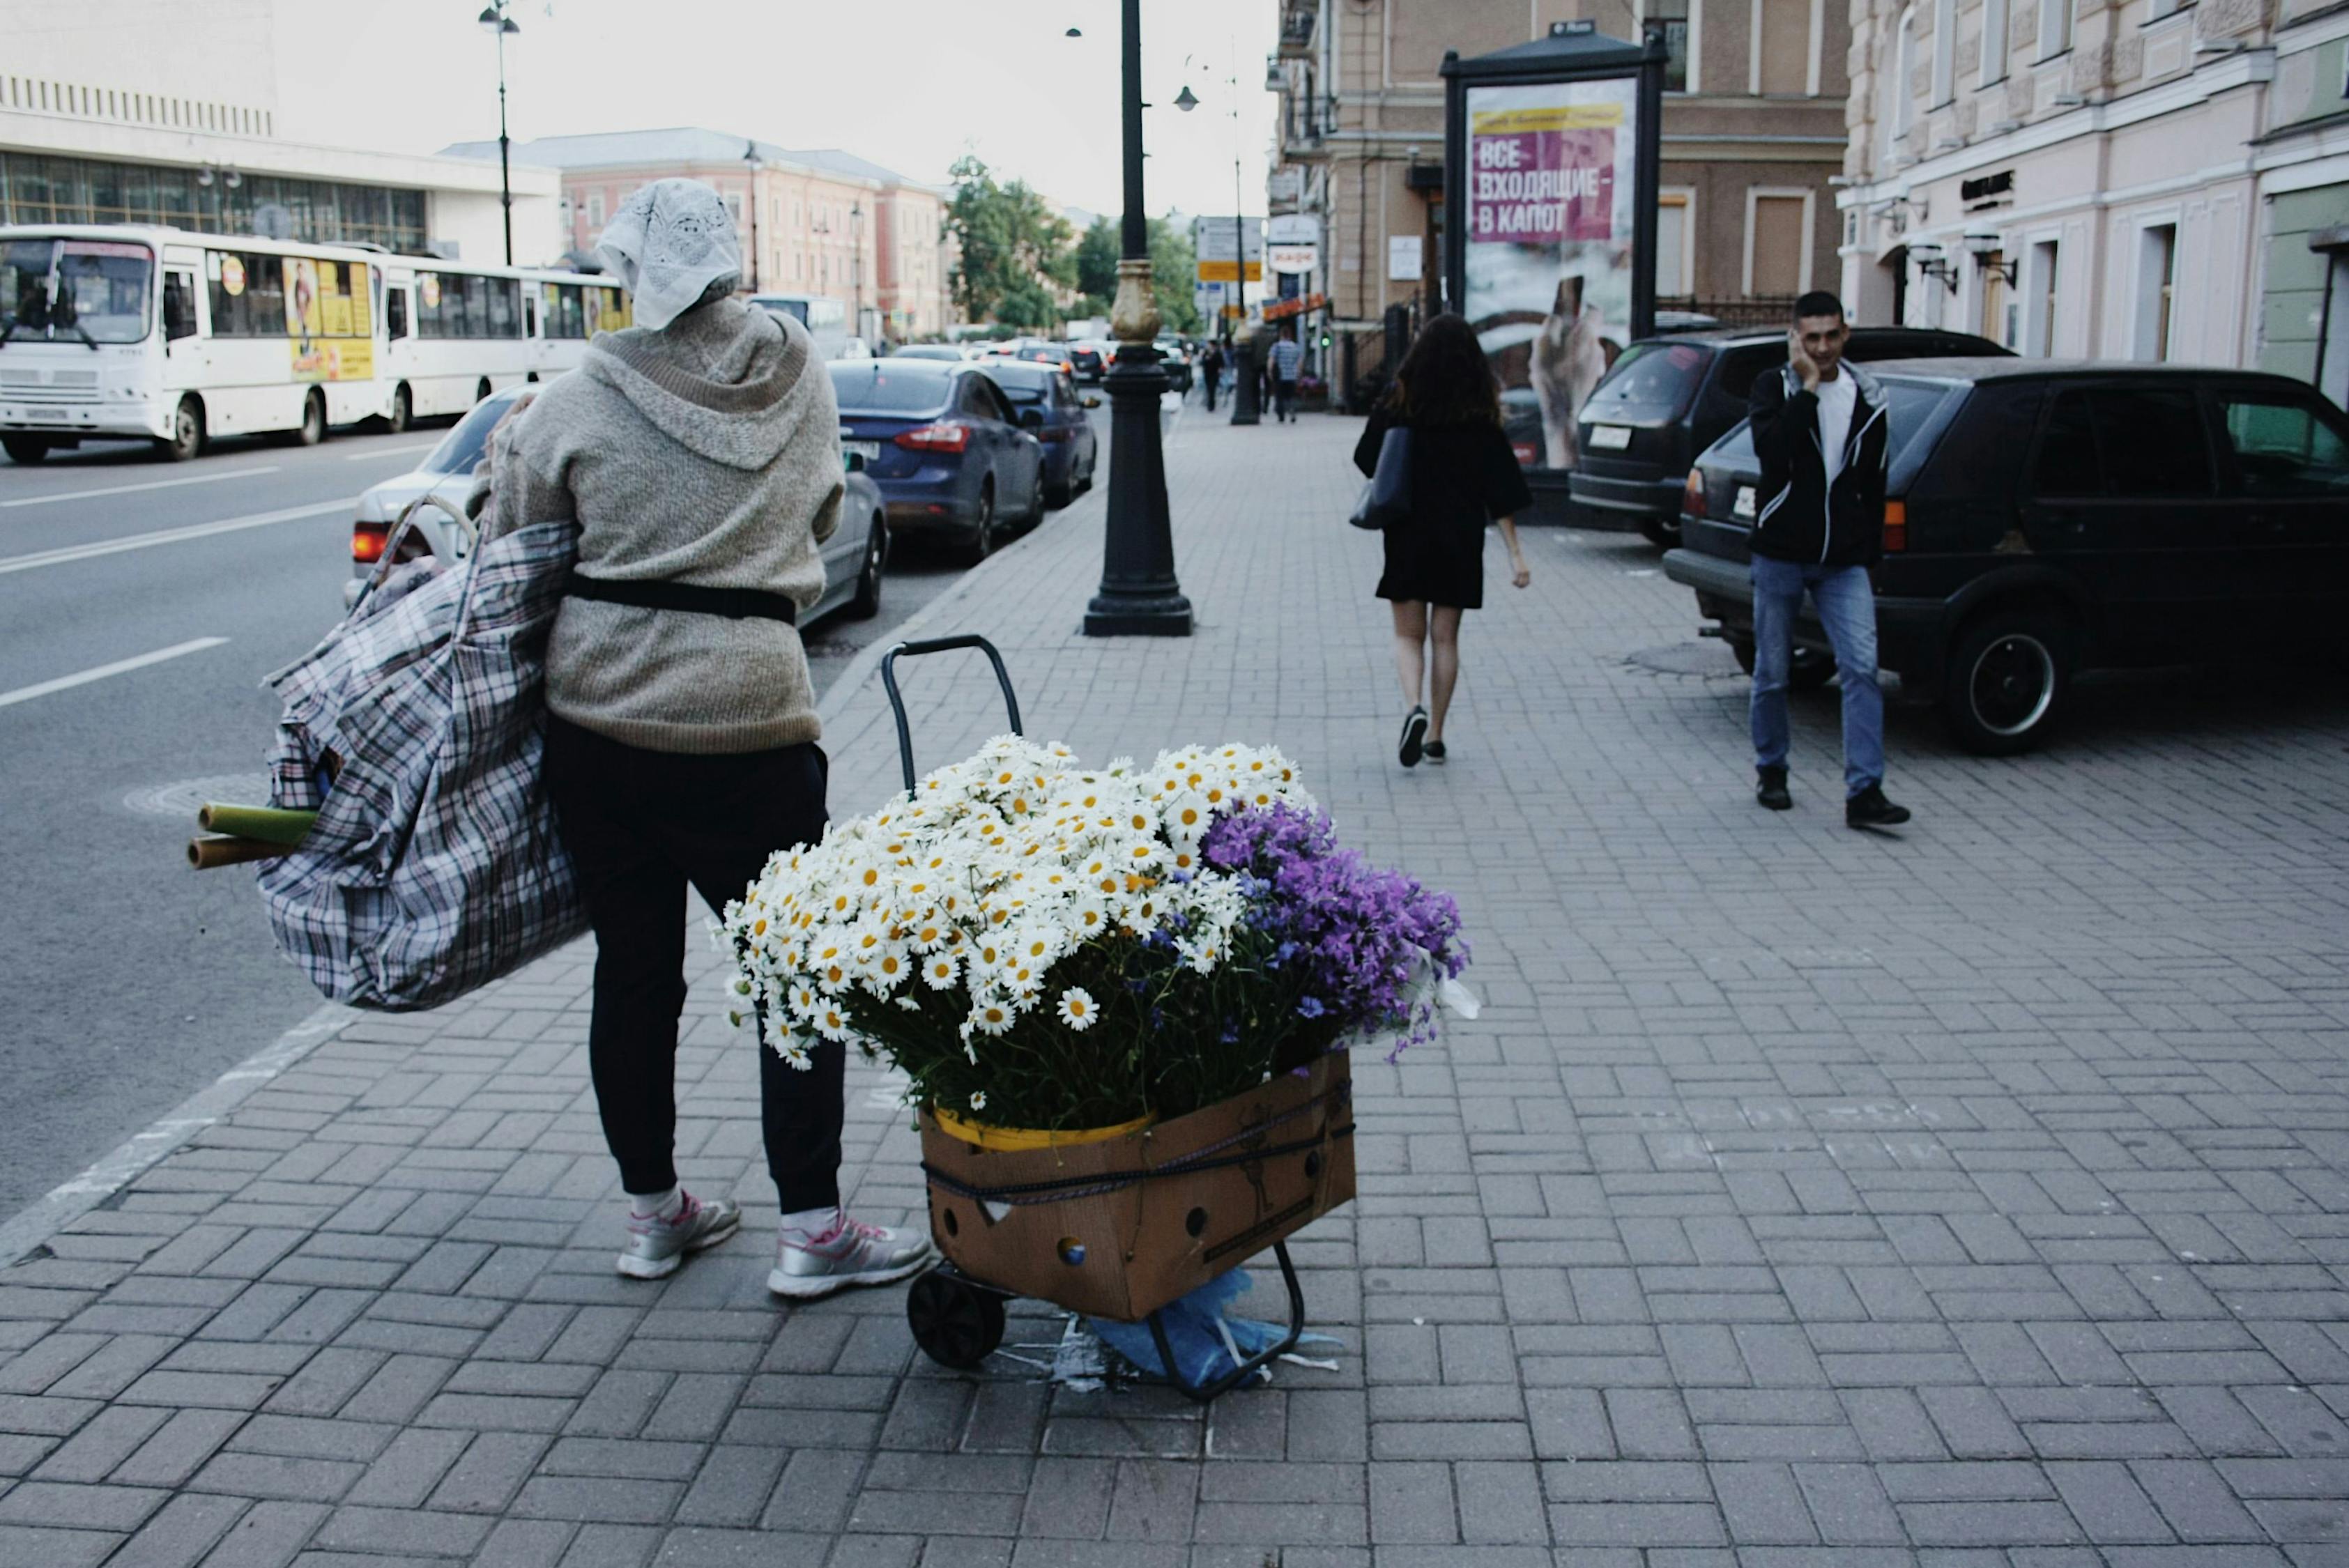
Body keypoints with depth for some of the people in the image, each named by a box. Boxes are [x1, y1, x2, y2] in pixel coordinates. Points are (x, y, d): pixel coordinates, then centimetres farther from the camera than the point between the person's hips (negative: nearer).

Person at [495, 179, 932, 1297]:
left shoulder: (575, 409, -3)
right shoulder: (800, 377, 3)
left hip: (597, 714, 1)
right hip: (749, 713, -1)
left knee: (634, 972, 12)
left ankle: (654, 1213, 24)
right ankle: (811, 1228, 8)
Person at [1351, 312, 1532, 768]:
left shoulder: (1398, 405, -7)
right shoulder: (1480, 415, -5)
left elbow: (1367, 460, 2)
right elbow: (1500, 490, -6)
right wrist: (1514, 552, -3)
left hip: (1408, 538, -1)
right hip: (1461, 541, 1)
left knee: (1408, 634, 8)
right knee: (1445, 637, 12)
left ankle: (1414, 709, -18)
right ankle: (1435, 735, 14)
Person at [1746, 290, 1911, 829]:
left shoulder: (1867, 397, 8)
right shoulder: (1773, 387, -2)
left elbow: (1874, 483, 14)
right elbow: (1773, 450, -22)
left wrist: (1871, 553, 13)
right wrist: (1808, 386, -19)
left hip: (1844, 561, 2)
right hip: (1779, 555, -2)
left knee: (1862, 668, -11)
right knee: (1772, 674, 7)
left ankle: (1864, 793, -11)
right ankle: (1771, 772, 27)